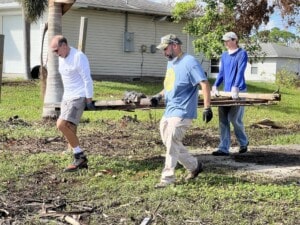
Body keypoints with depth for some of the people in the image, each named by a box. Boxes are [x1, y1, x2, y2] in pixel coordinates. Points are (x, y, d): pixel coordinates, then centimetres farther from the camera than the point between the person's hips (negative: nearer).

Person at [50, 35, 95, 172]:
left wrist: (89, 100, -17)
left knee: (62, 125, -20)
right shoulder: (61, 58, 11)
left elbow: (87, 80, -17)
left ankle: (80, 156, -8)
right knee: (69, 130, 6)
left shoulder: (78, 57, -17)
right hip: (67, 97, 9)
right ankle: (80, 161, 14)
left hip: (78, 97, -9)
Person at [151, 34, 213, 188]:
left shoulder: (189, 62, -15)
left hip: (182, 112, -10)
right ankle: (194, 166, 28)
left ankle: (167, 178, -1)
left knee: (172, 144, -10)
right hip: (168, 112, 10)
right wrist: (159, 96, 9)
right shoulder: (170, 63, 14)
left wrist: (207, 108, -26)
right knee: (169, 143, 14)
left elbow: (205, 84, -20)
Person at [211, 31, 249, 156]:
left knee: (234, 119, -4)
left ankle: (244, 142, 21)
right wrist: (215, 87, 0)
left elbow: (240, 71, -16)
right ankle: (224, 148, 1)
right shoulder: (224, 55, 14)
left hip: (238, 92, -6)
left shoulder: (242, 54, -5)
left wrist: (235, 88, -27)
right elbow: (221, 72, 15)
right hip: (226, 91, 6)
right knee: (223, 120, 0)